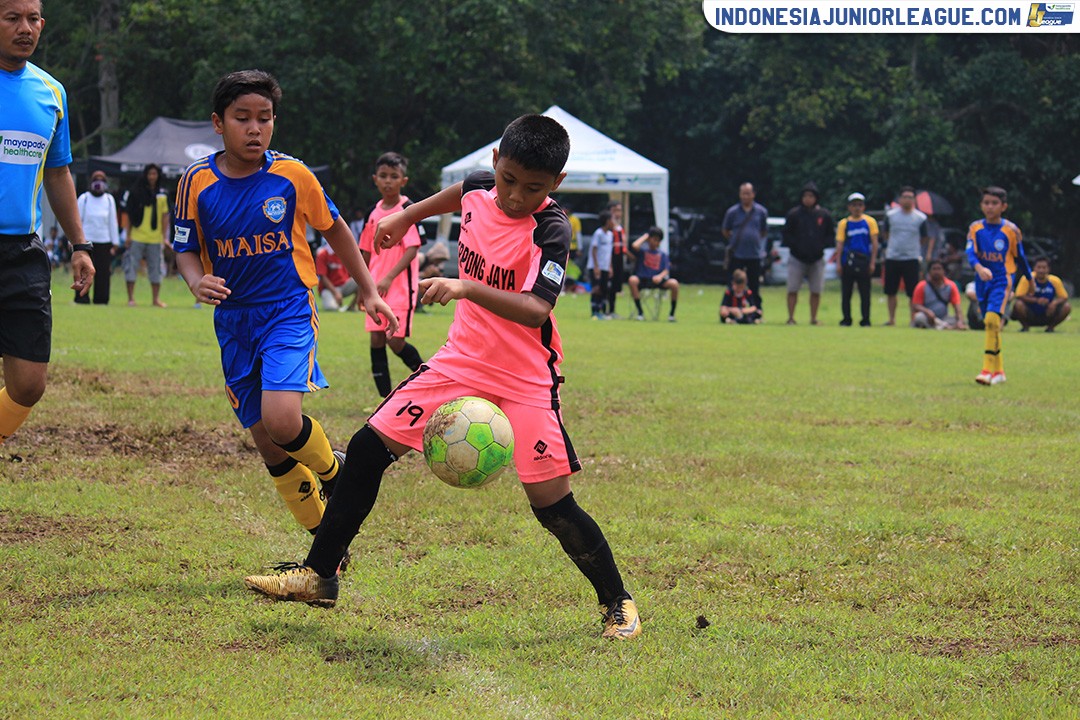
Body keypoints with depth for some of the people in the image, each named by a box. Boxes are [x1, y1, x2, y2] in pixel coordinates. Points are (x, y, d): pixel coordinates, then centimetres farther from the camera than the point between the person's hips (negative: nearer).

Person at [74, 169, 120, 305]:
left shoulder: (109, 199, 10)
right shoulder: (84, 198, 3)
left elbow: (113, 222, 13)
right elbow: (77, 220, 4)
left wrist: (115, 243, 10)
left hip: (104, 242, 2)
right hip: (86, 241, -2)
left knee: (104, 272, 0)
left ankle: (101, 299, 7)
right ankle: (81, 298, -2)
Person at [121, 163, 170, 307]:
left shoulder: (162, 194, 7)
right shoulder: (135, 192, -1)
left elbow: (165, 216, 9)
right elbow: (127, 214, 0)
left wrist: (165, 237, 3)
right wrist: (128, 235, -5)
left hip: (155, 239, 2)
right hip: (136, 238, -2)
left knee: (156, 268, 6)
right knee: (131, 266, -2)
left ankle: (156, 299, 13)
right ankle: (131, 298, 4)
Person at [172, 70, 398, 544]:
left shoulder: (292, 176, -8)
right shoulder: (198, 182, -5)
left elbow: (333, 228, 8)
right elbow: (186, 250, 3)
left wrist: (368, 291, 13)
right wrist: (198, 282, -20)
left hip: (288, 310, -3)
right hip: (233, 321, 3)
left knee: (282, 420, -26)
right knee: (268, 445, 4)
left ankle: (333, 471, 7)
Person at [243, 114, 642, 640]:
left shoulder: (551, 230, -20)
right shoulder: (481, 188, -2)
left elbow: (536, 309, -34)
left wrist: (467, 287, -44)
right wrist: (408, 215, 34)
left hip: (525, 380, -6)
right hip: (462, 361, 6)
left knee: (553, 505, -9)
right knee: (368, 448, 0)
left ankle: (617, 602, 12)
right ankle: (319, 576, 11)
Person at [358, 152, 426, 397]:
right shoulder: (373, 213, 10)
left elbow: (413, 249, -16)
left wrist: (389, 278, -23)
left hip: (401, 287, -6)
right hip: (377, 287, 6)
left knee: (395, 341, -9)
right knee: (376, 338, 2)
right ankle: (385, 398, 6)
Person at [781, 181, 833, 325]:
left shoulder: (824, 215, 3)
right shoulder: (793, 214, -2)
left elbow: (830, 236, 9)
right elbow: (786, 234, 1)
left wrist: (822, 246, -8)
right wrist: (795, 245, -13)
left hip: (817, 259, 2)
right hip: (797, 259, -2)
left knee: (816, 290, 3)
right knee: (792, 290, -4)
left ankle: (814, 318, 13)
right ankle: (791, 318, 2)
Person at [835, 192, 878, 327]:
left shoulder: (870, 222, 5)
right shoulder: (844, 223, 6)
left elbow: (874, 243, 5)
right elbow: (840, 244, 4)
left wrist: (872, 262, -2)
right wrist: (838, 263, -4)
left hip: (864, 261, -1)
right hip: (848, 261, 1)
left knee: (865, 293, 1)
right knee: (846, 292, 3)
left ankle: (865, 320, 7)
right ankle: (846, 319, 10)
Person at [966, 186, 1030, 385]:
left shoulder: (1011, 230, -3)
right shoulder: (975, 228, 2)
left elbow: (1020, 257, 8)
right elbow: (970, 252, -11)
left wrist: (1030, 278, 18)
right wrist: (979, 267, -31)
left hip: (1002, 280, -4)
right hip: (982, 280, 4)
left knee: (992, 319, -22)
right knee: (991, 324, 11)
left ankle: (988, 370, -24)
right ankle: (998, 371, 24)